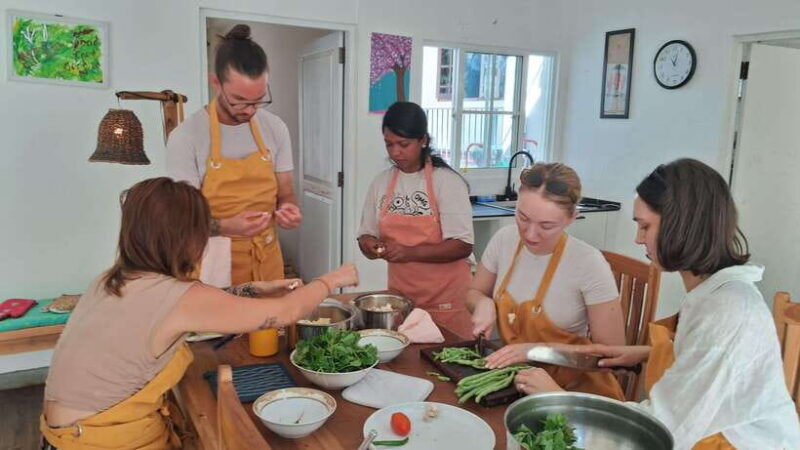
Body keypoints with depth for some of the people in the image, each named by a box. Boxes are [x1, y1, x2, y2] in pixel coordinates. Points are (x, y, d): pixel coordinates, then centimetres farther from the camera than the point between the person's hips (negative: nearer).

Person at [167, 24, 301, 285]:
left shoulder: (275, 129, -2)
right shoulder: (186, 137, -15)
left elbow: (284, 194, 6)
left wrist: (287, 209, -16)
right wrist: (225, 227, -31)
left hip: (267, 262, 4)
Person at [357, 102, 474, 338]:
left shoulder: (447, 181, -10)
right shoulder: (381, 182, 4)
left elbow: (463, 245, -14)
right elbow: (366, 236, 10)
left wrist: (411, 252, -24)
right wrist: (371, 245, -12)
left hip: (445, 299, -4)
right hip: (399, 295, 4)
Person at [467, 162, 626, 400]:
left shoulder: (589, 264, -19)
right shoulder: (504, 240, -6)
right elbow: (474, 293, 12)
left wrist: (540, 349, -19)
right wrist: (484, 304, -10)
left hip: (575, 388, -4)